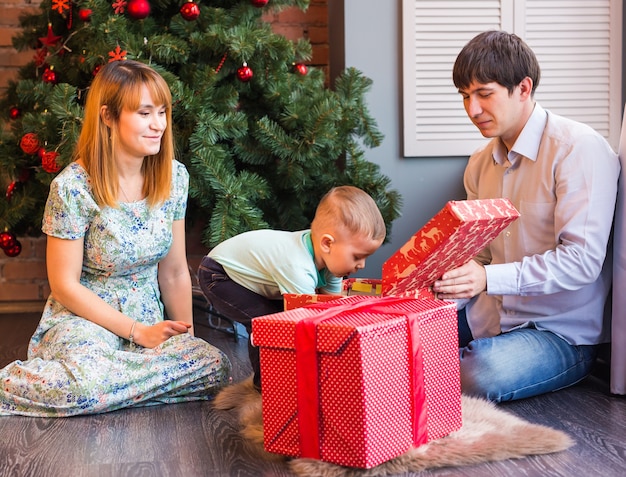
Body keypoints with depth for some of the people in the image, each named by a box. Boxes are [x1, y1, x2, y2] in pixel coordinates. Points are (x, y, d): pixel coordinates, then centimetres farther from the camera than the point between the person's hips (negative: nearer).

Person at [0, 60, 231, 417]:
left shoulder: (174, 177, 2)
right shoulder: (73, 187, -13)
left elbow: (174, 271, 9)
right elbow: (65, 286, -10)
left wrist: (187, 339, 4)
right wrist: (138, 332, -12)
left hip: (150, 323, 6)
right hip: (83, 319, -6)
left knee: (216, 367, -25)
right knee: (87, 382, -40)